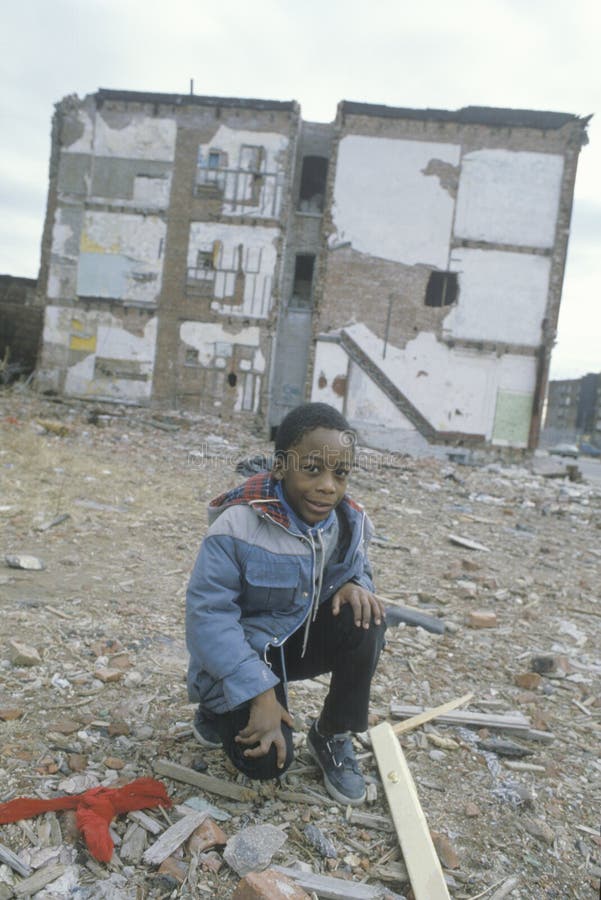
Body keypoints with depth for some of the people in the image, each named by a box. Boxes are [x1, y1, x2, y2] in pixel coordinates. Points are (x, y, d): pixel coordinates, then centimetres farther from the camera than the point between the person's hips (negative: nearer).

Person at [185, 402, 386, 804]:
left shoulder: (350, 521, -10)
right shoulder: (239, 524, -27)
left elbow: (358, 569, 8)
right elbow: (208, 613, -27)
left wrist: (356, 585, -19)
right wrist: (260, 694, -31)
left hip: (303, 637, 5)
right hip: (244, 651, -4)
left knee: (364, 619, -25)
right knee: (266, 761, -21)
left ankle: (333, 736, -2)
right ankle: (221, 711, 15)